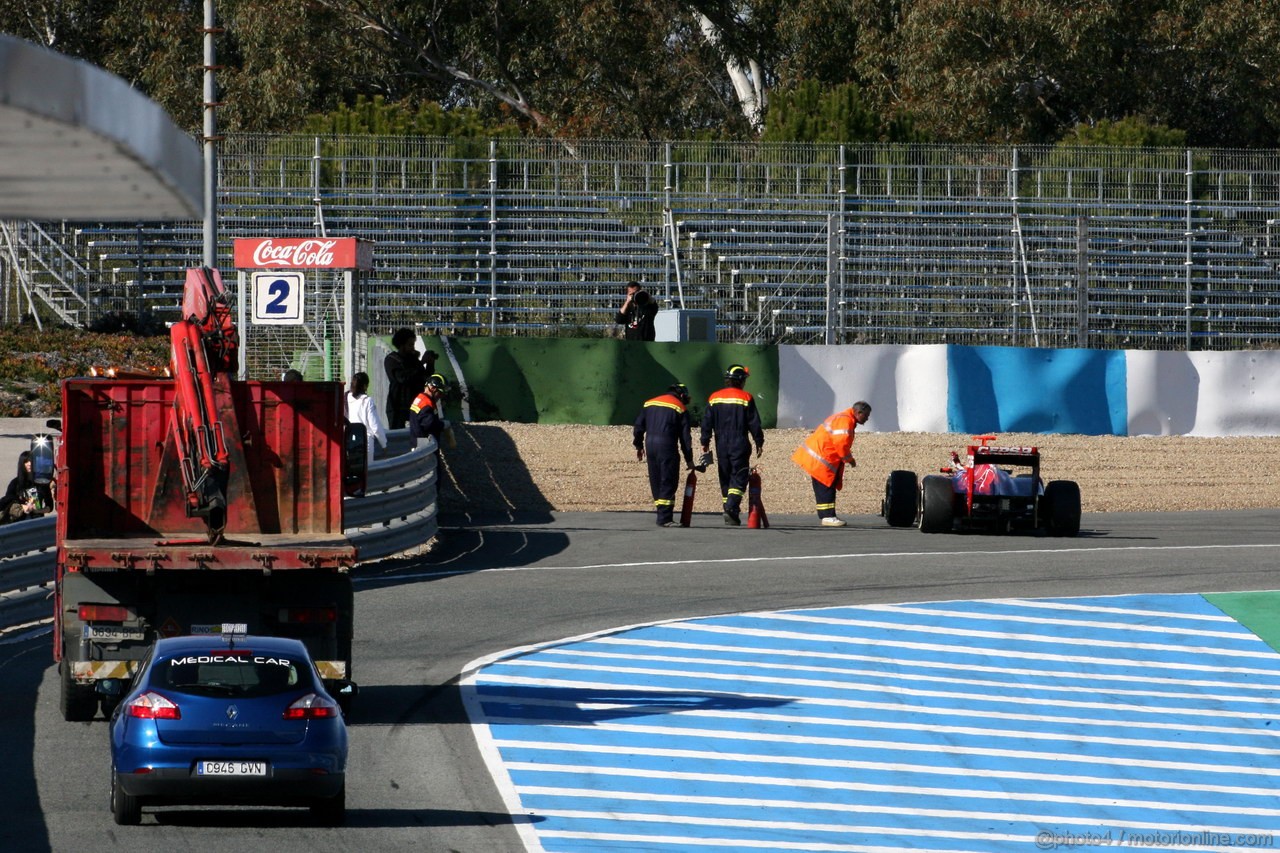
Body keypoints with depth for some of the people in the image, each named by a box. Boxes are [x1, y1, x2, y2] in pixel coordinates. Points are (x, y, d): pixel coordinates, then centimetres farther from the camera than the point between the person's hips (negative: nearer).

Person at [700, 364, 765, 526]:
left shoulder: (714, 398, 5)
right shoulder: (746, 398, -5)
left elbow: (707, 422, 5)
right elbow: (754, 423, -4)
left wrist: (705, 442, 13)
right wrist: (759, 442, 6)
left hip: (721, 446, 4)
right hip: (740, 445, -4)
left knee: (725, 478, 12)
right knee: (739, 477, -3)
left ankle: (729, 513, 13)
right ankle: (731, 508, -23)